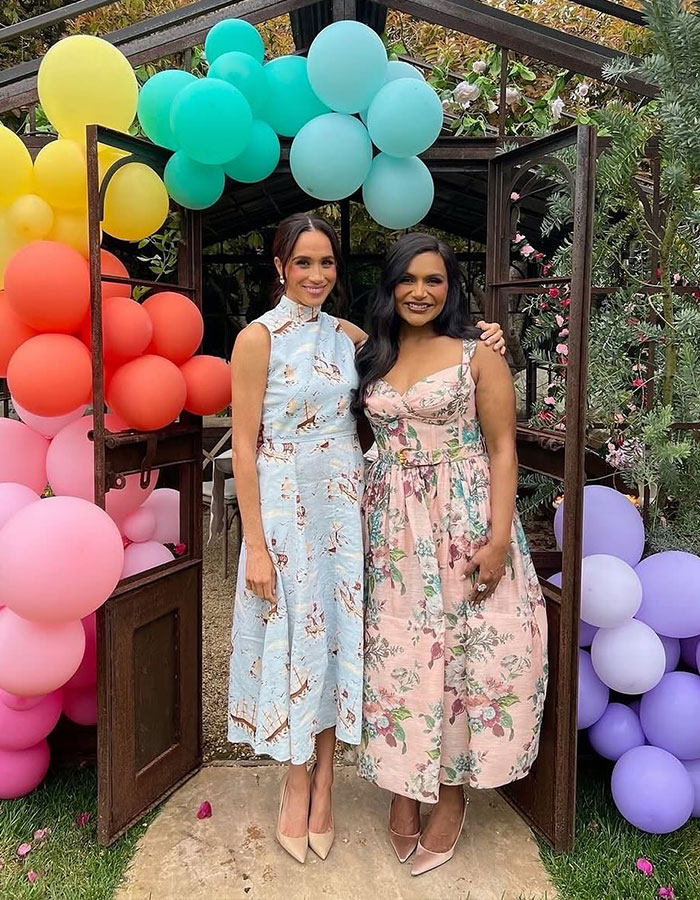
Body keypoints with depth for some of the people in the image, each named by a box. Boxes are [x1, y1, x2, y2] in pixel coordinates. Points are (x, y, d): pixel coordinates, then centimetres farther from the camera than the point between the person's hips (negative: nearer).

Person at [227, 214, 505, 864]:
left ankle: (322, 784, 28)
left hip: (345, 505, 4)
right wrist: (255, 544, -13)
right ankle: (297, 785, 27)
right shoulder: (259, 336, -7)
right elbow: (245, 445, -9)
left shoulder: (348, 335, 7)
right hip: (285, 507, -4)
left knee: (336, 634, 10)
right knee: (294, 639, 6)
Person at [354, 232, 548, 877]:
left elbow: (502, 448, -6)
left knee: (463, 651, 3)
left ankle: (453, 793, 22)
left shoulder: (477, 354, -3)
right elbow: (374, 440, 13)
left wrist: (498, 539, -14)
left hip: (465, 520, -3)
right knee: (398, 653, 8)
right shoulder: (372, 358, 9)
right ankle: (404, 787, 27)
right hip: (394, 531, 4)